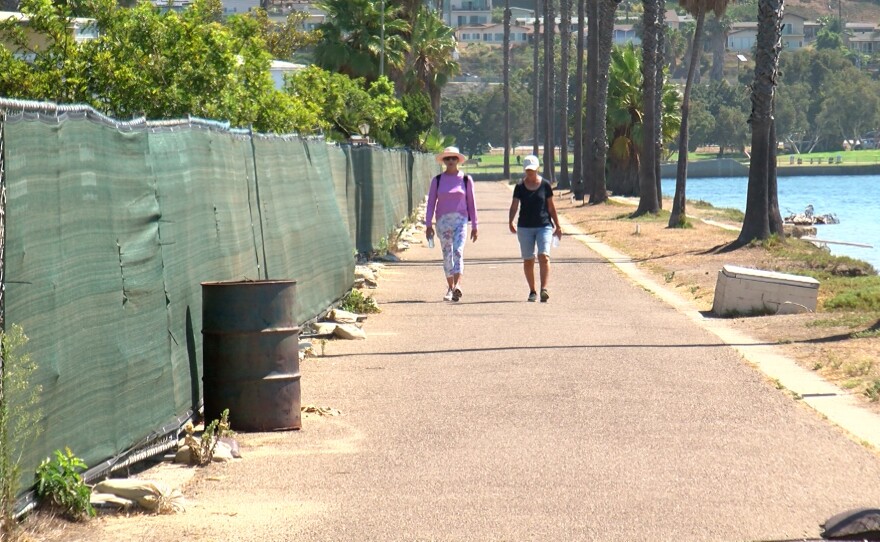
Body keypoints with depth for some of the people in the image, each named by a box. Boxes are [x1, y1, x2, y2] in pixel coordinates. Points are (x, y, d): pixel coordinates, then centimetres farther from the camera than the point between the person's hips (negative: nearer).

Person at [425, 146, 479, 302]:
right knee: (447, 254, 6)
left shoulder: (466, 180, 5)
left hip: (460, 220, -2)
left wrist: (474, 226, 8)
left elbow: (471, 203, 9)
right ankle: (450, 288, 16)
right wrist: (428, 225, -1)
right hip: (443, 220, 2)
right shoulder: (437, 180, 7)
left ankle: (457, 286, -31)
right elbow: (431, 202, 7)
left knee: (458, 251, -18)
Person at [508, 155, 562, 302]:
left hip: (544, 226, -1)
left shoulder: (545, 185, 2)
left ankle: (544, 289, -24)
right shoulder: (520, 187, 3)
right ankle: (532, 291, 18)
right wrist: (511, 221, -22)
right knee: (528, 261, 5)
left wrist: (557, 226, 11)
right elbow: (514, 206, -4)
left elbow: (551, 207, 8)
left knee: (544, 256, -18)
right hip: (525, 227, 1)